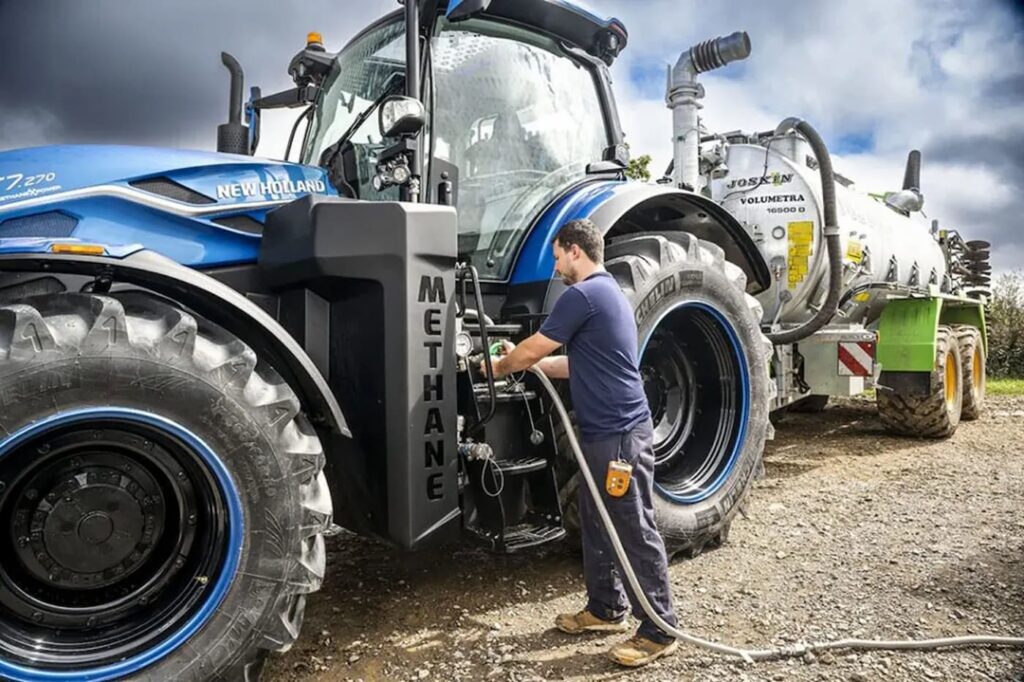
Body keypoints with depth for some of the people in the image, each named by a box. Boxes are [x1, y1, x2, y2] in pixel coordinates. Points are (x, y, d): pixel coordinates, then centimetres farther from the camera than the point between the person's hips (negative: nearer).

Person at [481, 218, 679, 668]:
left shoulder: (582, 294, -15)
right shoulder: (606, 291, 17)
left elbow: (531, 351, -9)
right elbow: (578, 365, 20)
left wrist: (497, 367, 10)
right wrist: (523, 361, 18)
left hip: (620, 432, -10)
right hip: (603, 431, 10)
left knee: (636, 531, 0)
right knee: (597, 524, 18)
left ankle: (659, 630, 12)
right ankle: (606, 608, 32)